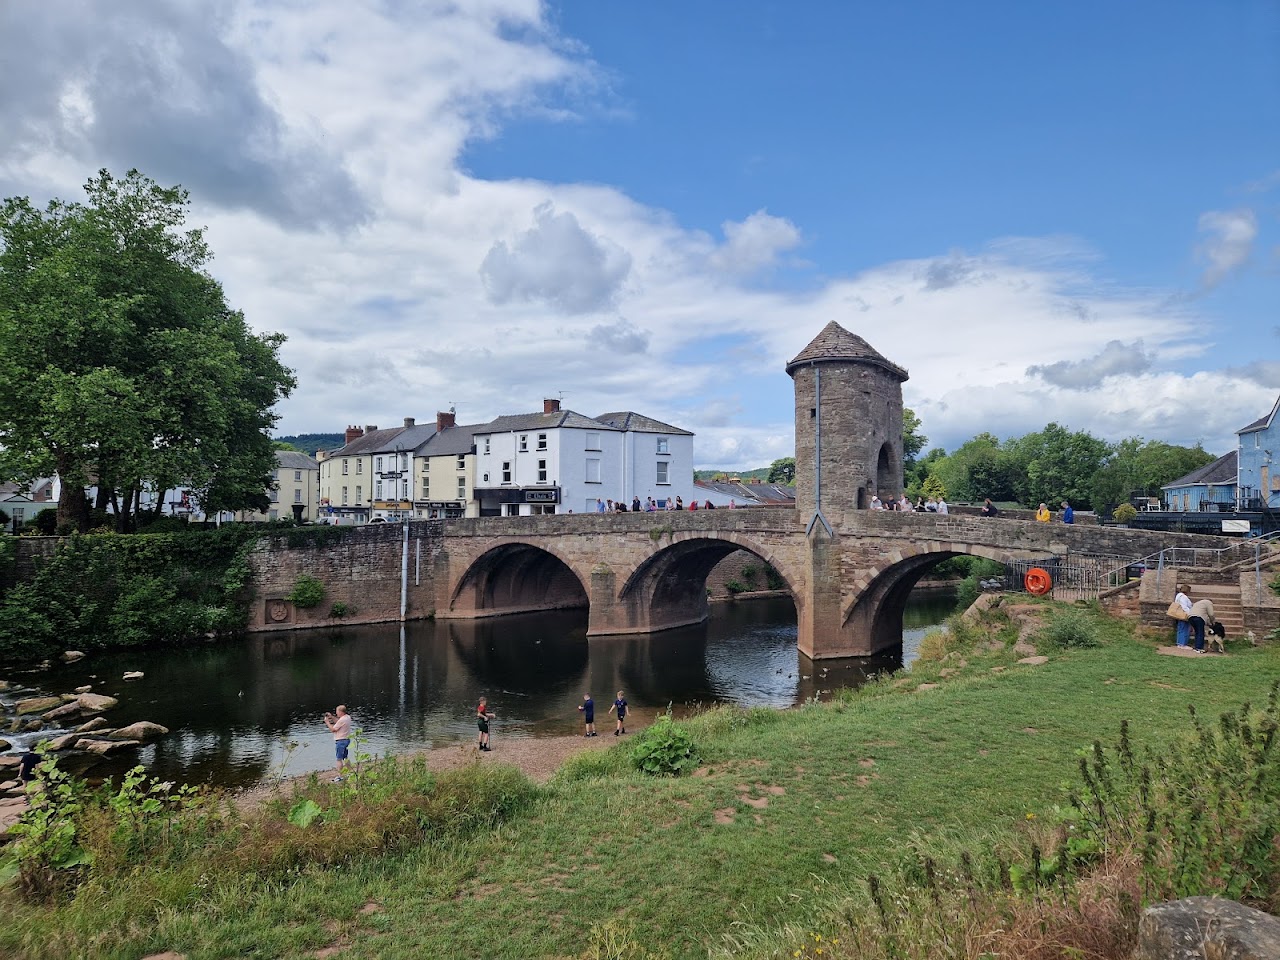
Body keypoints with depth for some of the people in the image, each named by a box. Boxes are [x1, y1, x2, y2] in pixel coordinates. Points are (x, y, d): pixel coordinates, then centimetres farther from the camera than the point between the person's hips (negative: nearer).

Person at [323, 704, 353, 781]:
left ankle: (339, 776, 1)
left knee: (339, 759, -2)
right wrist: (332, 717, 14)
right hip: (347, 740, 9)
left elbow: (332, 729, -15)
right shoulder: (348, 717, 6)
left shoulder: (342, 720, -22)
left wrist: (327, 722, -5)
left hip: (341, 741, -9)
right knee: (345, 758, 19)